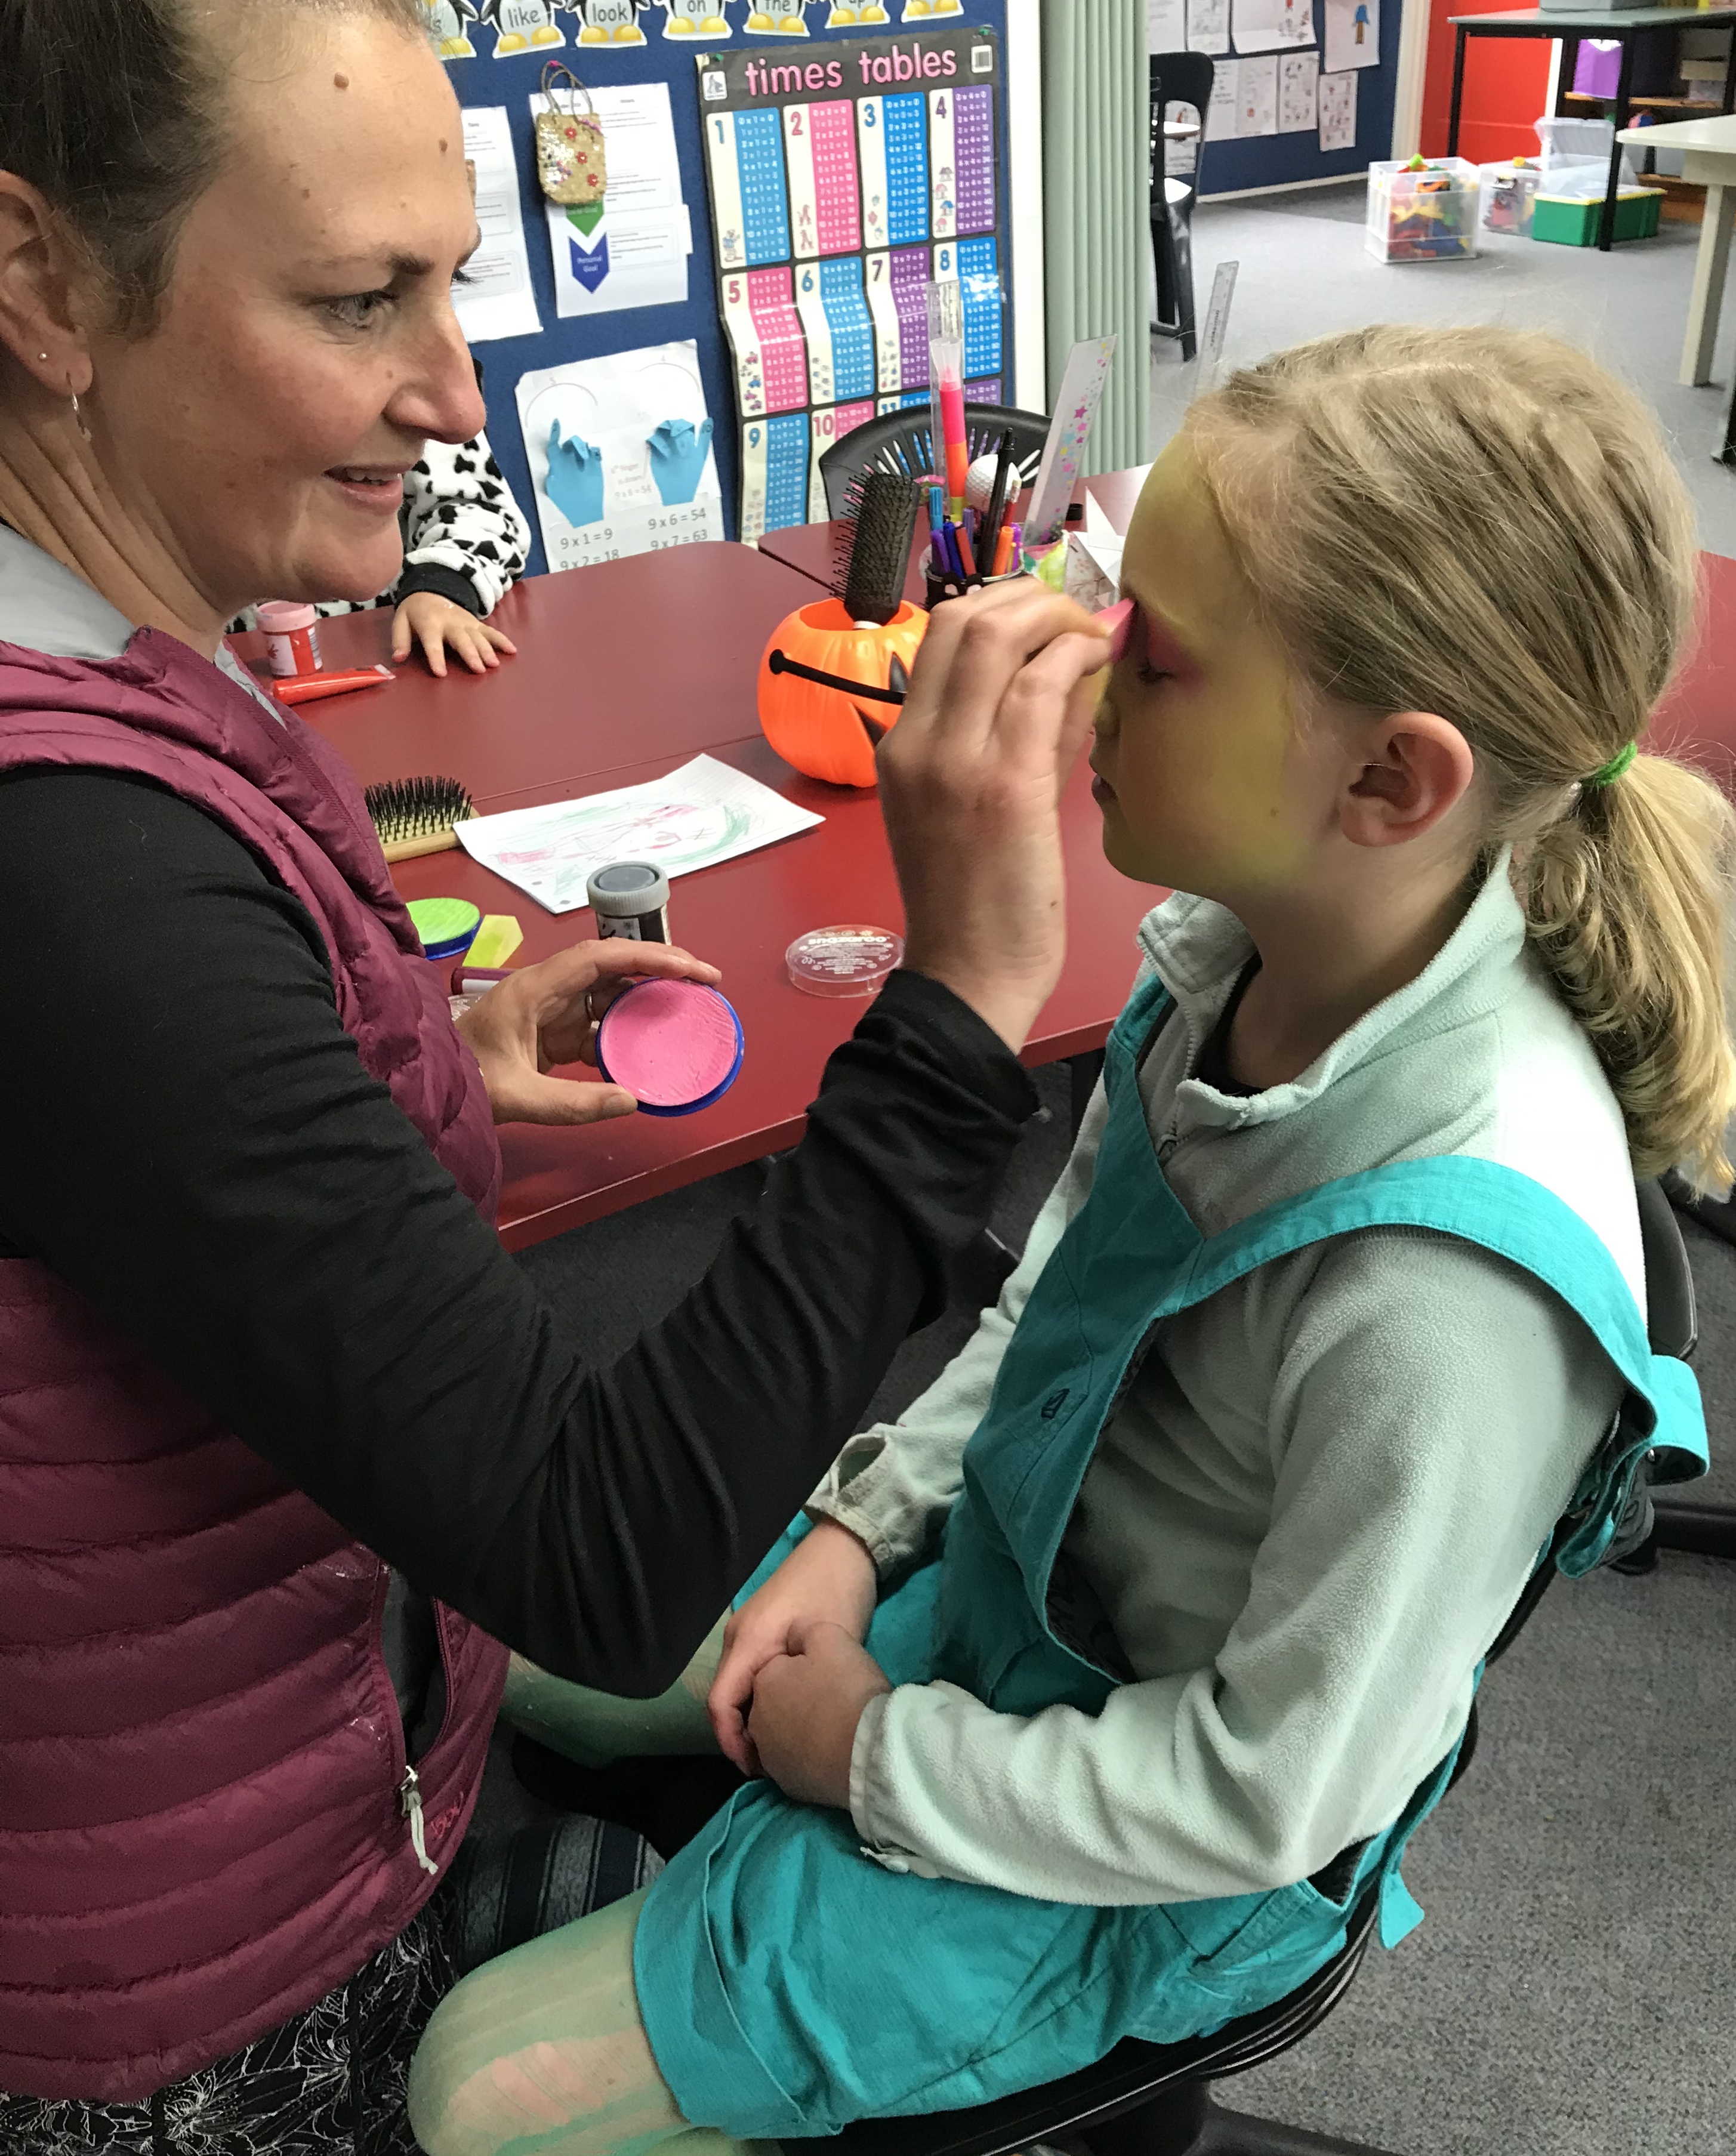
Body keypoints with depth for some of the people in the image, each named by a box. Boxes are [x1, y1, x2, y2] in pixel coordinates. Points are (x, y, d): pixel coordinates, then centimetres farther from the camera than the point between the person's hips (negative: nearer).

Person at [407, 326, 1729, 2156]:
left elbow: (1272, 1793, -25)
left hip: (1145, 1867, -6)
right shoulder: (1242, 946, -14)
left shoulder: (1450, 1284, -38)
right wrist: (864, 1522, -3)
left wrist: (879, 1754, -15)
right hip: (998, 1567, 7)